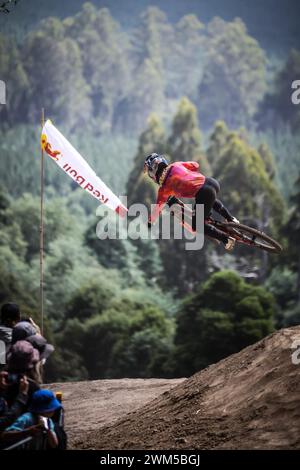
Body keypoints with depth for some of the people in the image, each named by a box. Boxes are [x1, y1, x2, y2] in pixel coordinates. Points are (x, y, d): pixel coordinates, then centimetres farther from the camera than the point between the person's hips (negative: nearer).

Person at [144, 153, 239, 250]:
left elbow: (158, 208, 14)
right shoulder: (176, 165, 18)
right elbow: (195, 165, 29)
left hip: (202, 194, -6)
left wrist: (150, 222, 30)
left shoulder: (164, 188, 7)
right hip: (212, 182, 7)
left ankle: (226, 240, 11)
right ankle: (231, 219, 40)